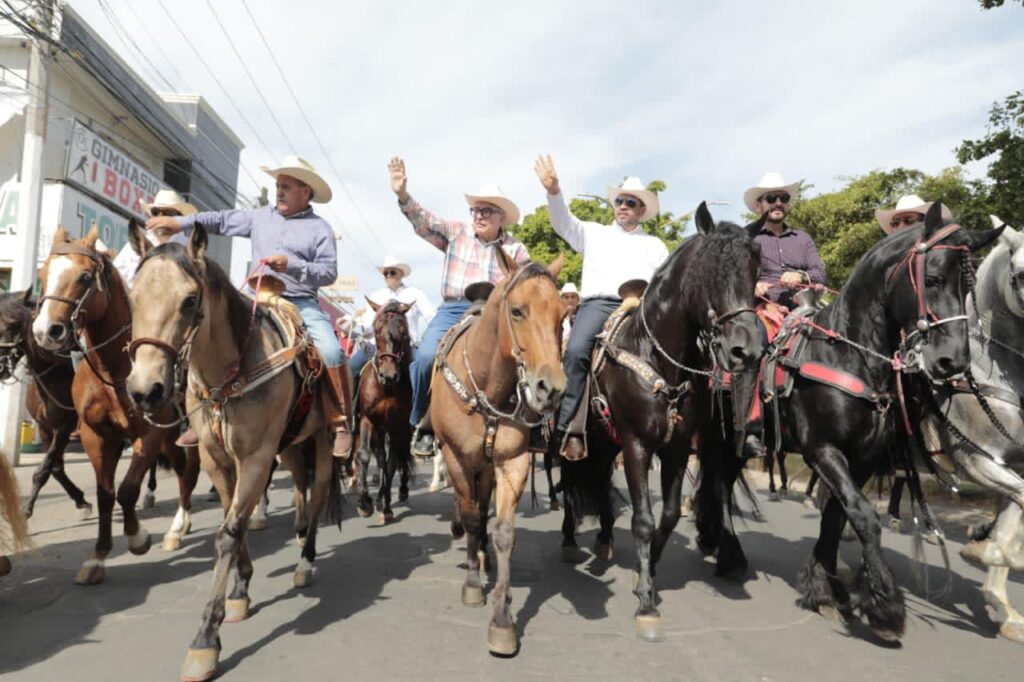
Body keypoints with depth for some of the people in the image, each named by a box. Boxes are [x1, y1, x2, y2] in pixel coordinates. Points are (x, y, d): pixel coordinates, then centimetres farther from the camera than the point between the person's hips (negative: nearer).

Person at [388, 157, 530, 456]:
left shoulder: (516, 249, 14)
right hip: (453, 310, 0)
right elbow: (424, 222, 6)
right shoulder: (456, 232, 14)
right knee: (426, 356, -23)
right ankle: (423, 423, -3)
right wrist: (403, 195, -9)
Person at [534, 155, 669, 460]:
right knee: (576, 351, -29)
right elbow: (563, 222, 8)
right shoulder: (594, 233, 24)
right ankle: (566, 427, -28)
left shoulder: (655, 245, 28)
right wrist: (553, 191, -10)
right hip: (598, 303, -1)